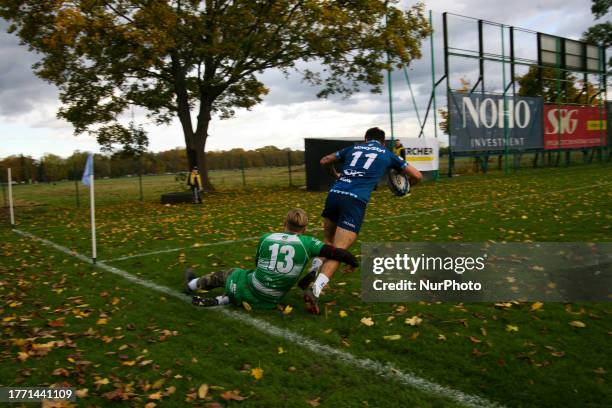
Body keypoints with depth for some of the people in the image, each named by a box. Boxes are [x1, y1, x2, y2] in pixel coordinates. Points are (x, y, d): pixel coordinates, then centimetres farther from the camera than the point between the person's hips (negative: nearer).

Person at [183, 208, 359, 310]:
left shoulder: (266, 238, -4)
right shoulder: (307, 243, -10)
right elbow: (336, 253, -11)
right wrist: (352, 261, 9)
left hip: (248, 292, 0)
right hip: (270, 301, 0)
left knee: (229, 273, 30)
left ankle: (192, 284, 54)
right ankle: (220, 301, 10)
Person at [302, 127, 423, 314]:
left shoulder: (353, 148, 26)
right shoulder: (387, 154, 20)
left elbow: (324, 161, 34)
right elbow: (417, 176, 24)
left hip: (335, 193, 4)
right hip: (355, 200, -3)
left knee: (327, 240, 23)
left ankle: (314, 268, -3)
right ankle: (315, 289, -25)